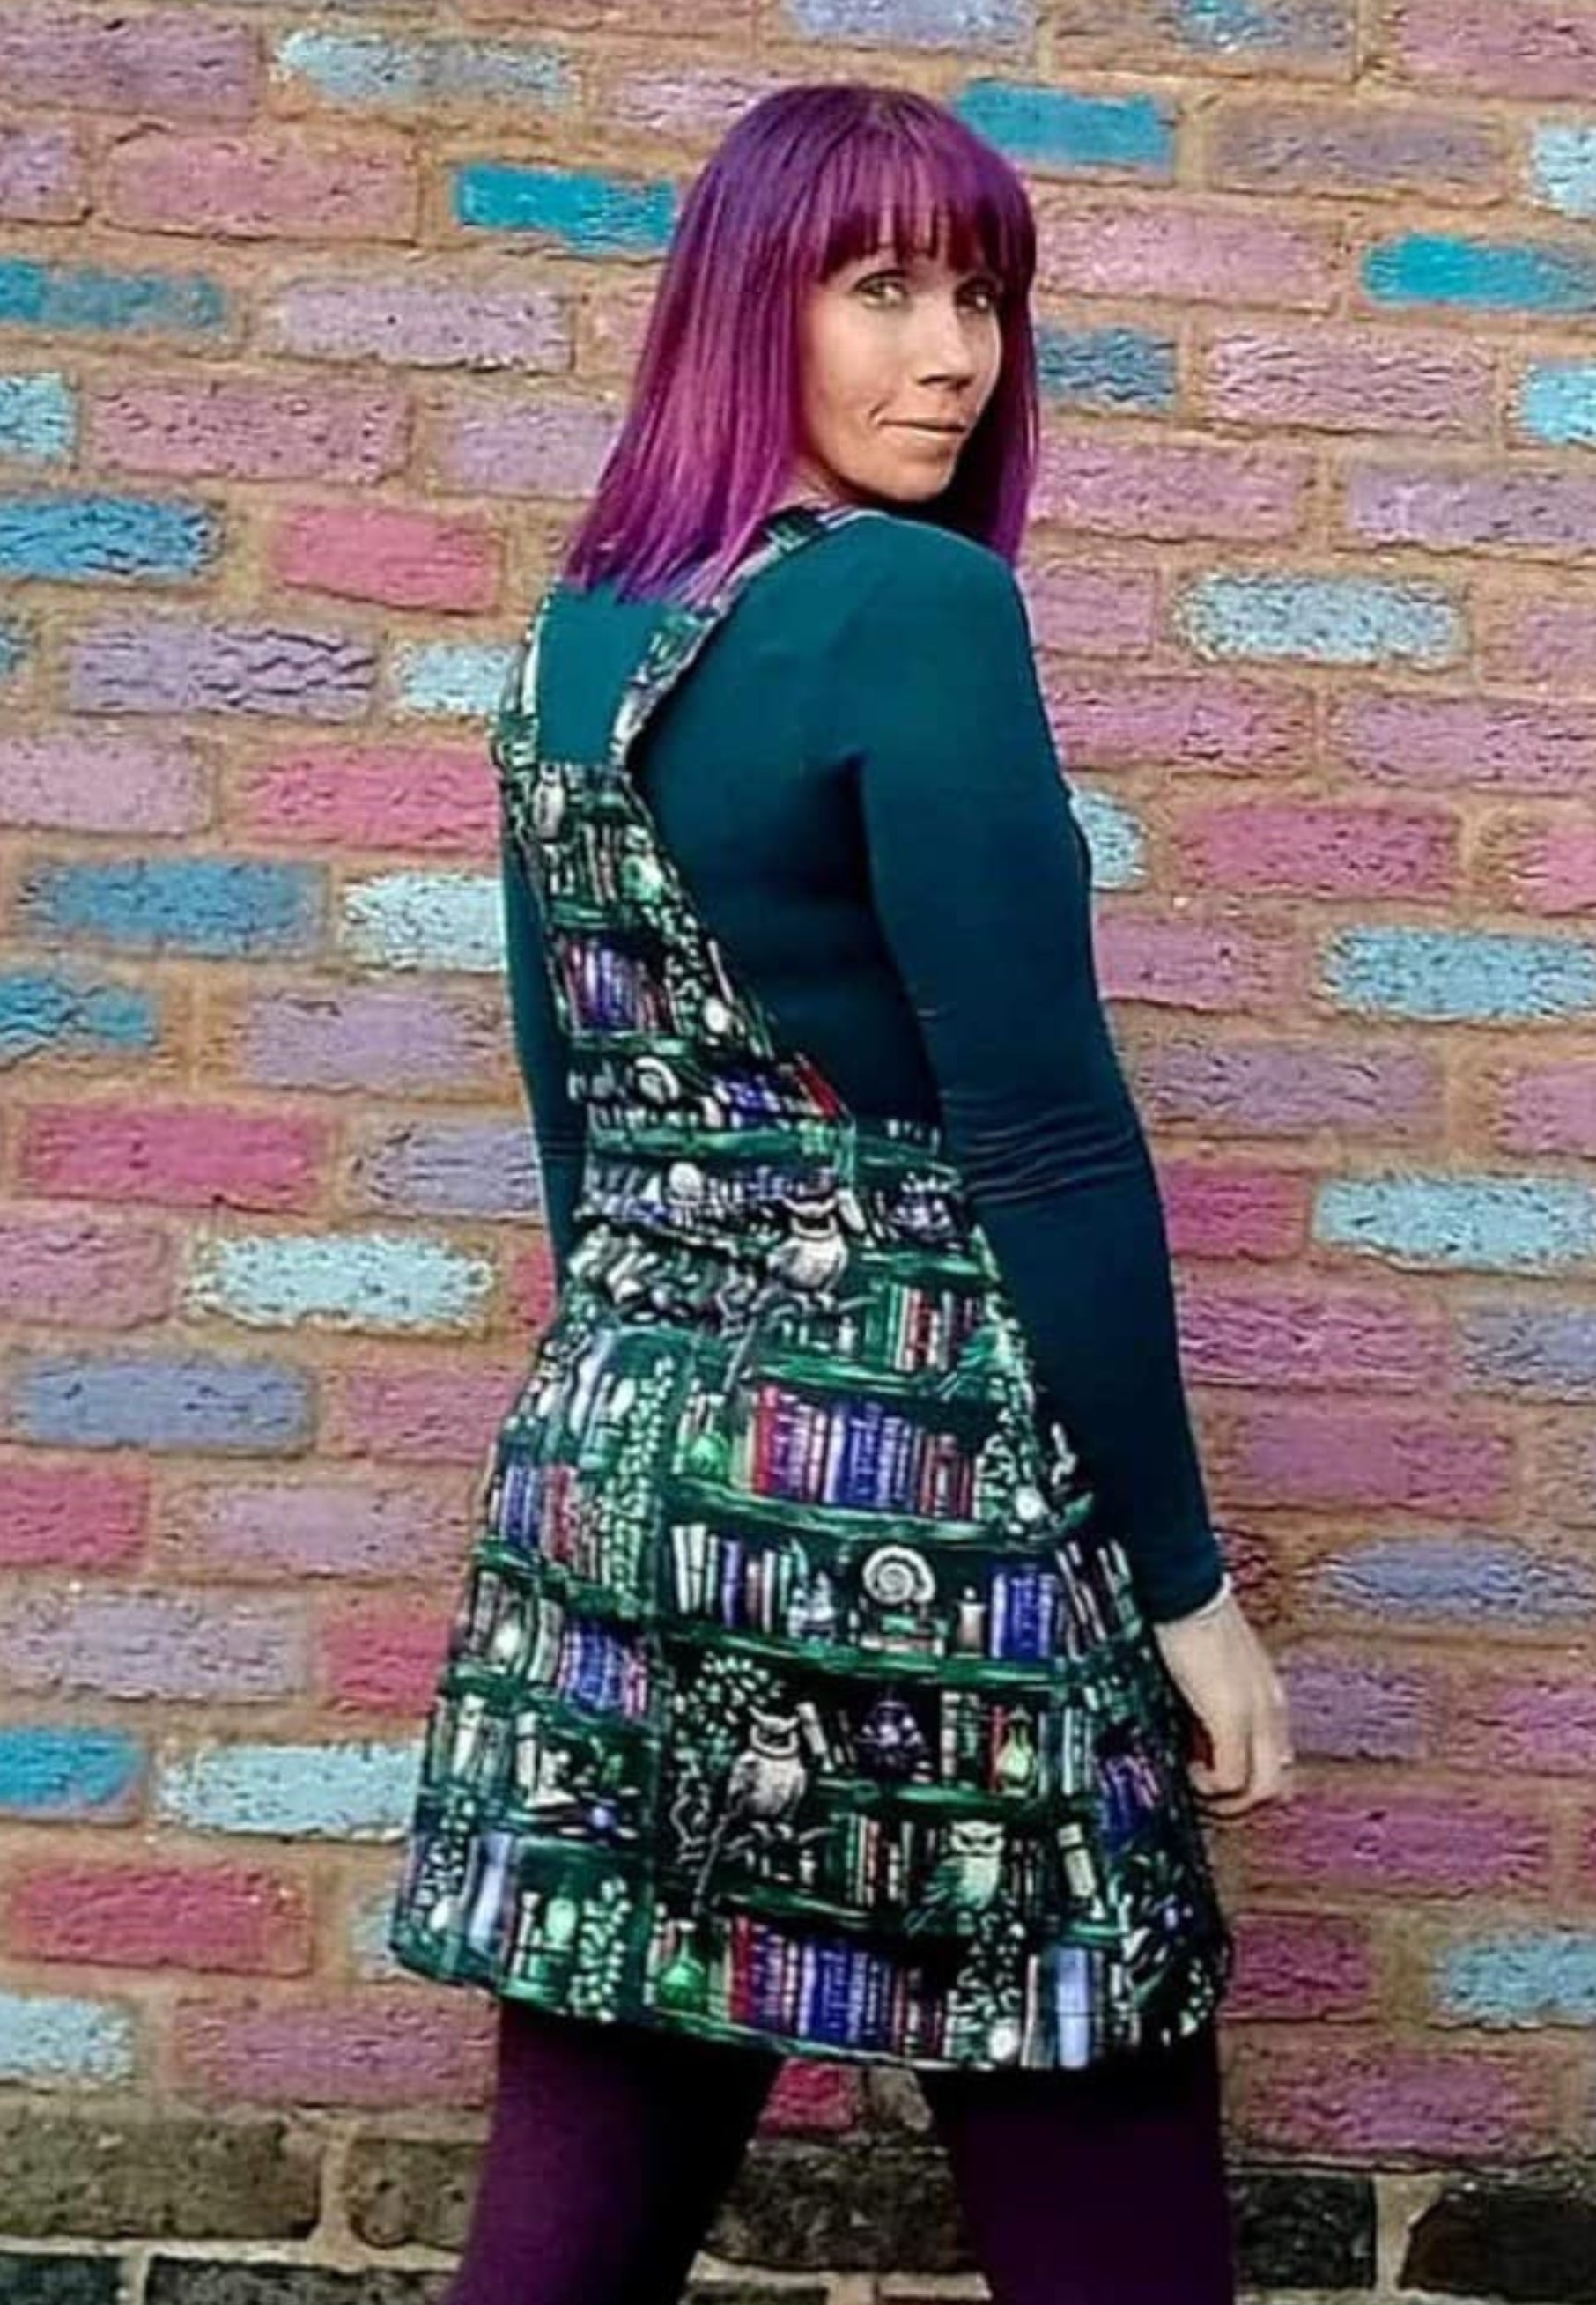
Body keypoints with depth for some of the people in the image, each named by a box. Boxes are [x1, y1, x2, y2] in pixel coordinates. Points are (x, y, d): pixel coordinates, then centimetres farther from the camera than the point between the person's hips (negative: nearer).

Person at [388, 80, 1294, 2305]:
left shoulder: (571, 633, 10)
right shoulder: (918, 604, -13)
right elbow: (1044, 1132, -15)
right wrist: (1188, 1576, -9)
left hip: (618, 1464, 7)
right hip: (913, 1495, -7)